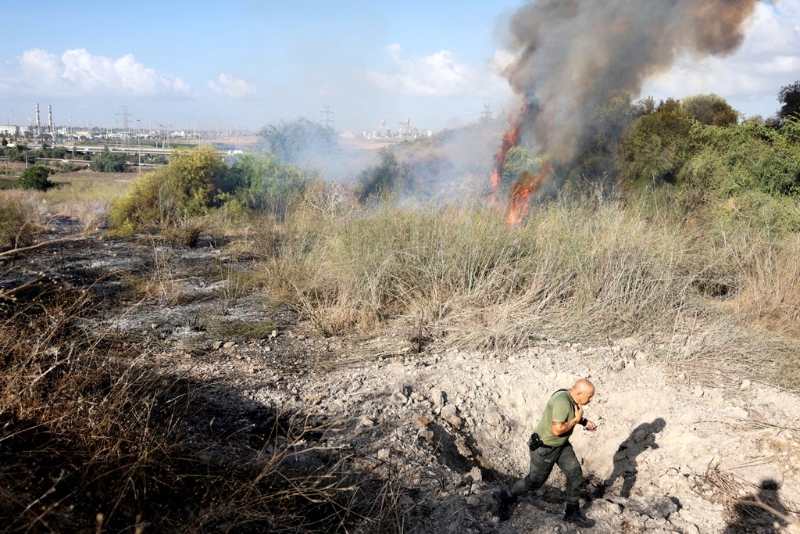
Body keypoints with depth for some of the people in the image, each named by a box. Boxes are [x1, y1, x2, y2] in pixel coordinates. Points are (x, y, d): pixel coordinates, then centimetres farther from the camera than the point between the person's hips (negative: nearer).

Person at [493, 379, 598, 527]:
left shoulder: (571, 398, -5)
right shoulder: (562, 401, -34)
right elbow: (557, 430, -36)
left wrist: (584, 421, -2)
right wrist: (576, 420, -24)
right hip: (544, 447, -9)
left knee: (575, 474, 8)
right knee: (535, 481, 9)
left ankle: (573, 513, 25)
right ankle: (504, 496, 30)